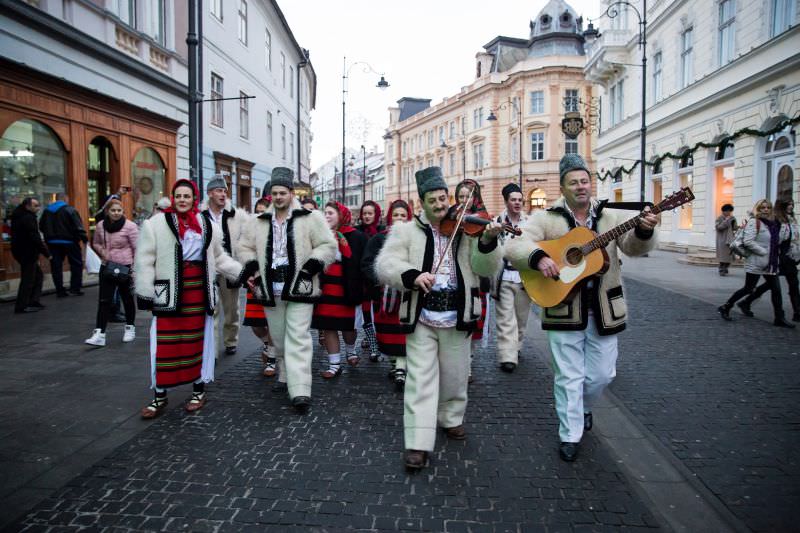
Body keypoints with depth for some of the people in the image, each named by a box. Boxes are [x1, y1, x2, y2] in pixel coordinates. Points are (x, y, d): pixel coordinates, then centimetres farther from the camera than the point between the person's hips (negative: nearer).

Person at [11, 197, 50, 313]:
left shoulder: (19, 216, 16)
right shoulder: (28, 218, -17)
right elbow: (34, 238, -22)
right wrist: (46, 253, -17)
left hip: (21, 251, 10)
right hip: (27, 253, -10)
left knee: (38, 275, 17)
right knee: (28, 279, -4)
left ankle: (33, 301, 18)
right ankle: (21, 306, 0)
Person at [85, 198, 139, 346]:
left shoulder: (130, 226, -11)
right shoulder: (100, 225, 3)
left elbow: (137, 248, -10)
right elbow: (95, 243, 19)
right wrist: (101, 251, -4)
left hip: (125, 268, -3)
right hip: (107, 267, 3)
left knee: (127, 299, 11)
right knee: (104, 301, -2)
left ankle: (130, 328, 29)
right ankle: (99, 334, -3)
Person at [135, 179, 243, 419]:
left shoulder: (207, 226, 9)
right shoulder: (156, 223, -2)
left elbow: (219, 258, 18)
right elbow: (145, 261, -3)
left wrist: (241, 273, 9)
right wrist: (144, 292, -7)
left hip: (199, 290, 3)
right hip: (168, 291, -3)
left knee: (197, 341, 11)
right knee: (166, 344, 0)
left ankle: (199, 389, 25)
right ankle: (160, 396, 14)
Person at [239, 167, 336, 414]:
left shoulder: (310, 218, -3)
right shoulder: (259, 222, 10)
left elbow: (328, 246, -3)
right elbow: (245, 247, 19)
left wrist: (311, 266, -16)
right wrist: (252, 269, 1)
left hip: (299, 288, -4)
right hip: (272, 289, 5)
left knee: (298, 338, -9)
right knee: (279, 337, 15)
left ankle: (300, 390, -12)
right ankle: (286, 376, 34)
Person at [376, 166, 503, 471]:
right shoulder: (406, 231, 1)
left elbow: (485, 269, -4)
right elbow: (385, 265, -11)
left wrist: (488, 242, -23)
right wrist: (413, 275, -29)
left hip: (456, 317, 2)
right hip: (420, 316, -1)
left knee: (455, 376, 16)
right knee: (420, 379, -1)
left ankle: (451, 419, 40)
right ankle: (418, 443, 4)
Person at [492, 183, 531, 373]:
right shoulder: (497, 221, 0)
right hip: (504, 277, -3)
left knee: (521, 317, 12)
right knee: (506, 319, -5)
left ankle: (515, 348, 31)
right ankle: (508, 357, -4)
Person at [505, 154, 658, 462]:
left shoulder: (610, 217, 6)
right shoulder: (546, 219, -3)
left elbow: (633, 247, -3)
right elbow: (514, 246, -13)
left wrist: (644, 231, -24)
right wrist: (538, 257, -31)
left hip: (604, 310, 3)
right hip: (564, 310, -3)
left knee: (602, 374, 13)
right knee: (569, 376, 5)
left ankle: (583, 406, 44)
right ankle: (570, 435, 20)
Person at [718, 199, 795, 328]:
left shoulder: (773, 224, 11)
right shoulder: (754, 222, -10)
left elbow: (778, 241, 14)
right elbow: (748, 242, -19)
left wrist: (785, 228, 4)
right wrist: (764, 252, -17)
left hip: (771, 264, 7)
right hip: (756, 263, -7)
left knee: (776, 289, 6)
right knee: (748, 289, -1)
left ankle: (779, 318, 13)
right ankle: (725, 307, 13)